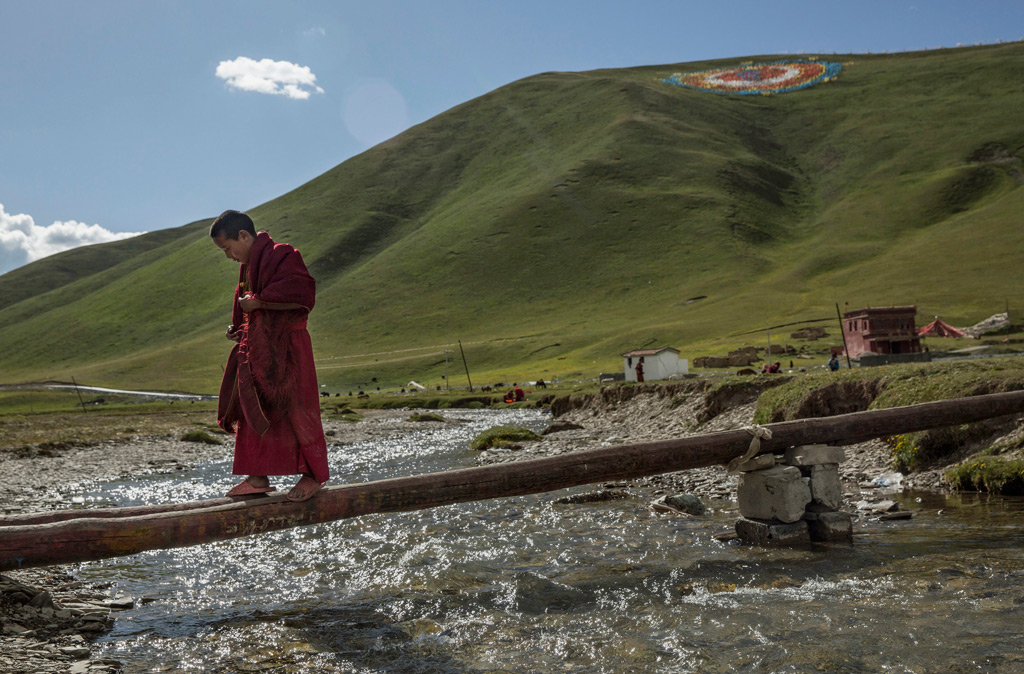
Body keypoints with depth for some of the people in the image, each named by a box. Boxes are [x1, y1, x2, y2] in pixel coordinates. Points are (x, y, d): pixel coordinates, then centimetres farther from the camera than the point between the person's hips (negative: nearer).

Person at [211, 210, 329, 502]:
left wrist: (257, 301, -20)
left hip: (287, 349, -9)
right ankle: (258, 478, 16)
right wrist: (238, 328, 10)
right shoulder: (248, 265, 15)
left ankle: (314, 474, 11)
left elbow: (299, 291, -27)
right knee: (252, 411, 9)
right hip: (257, 348, 9)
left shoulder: (281, 255, -13)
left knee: (295, 410, -2)